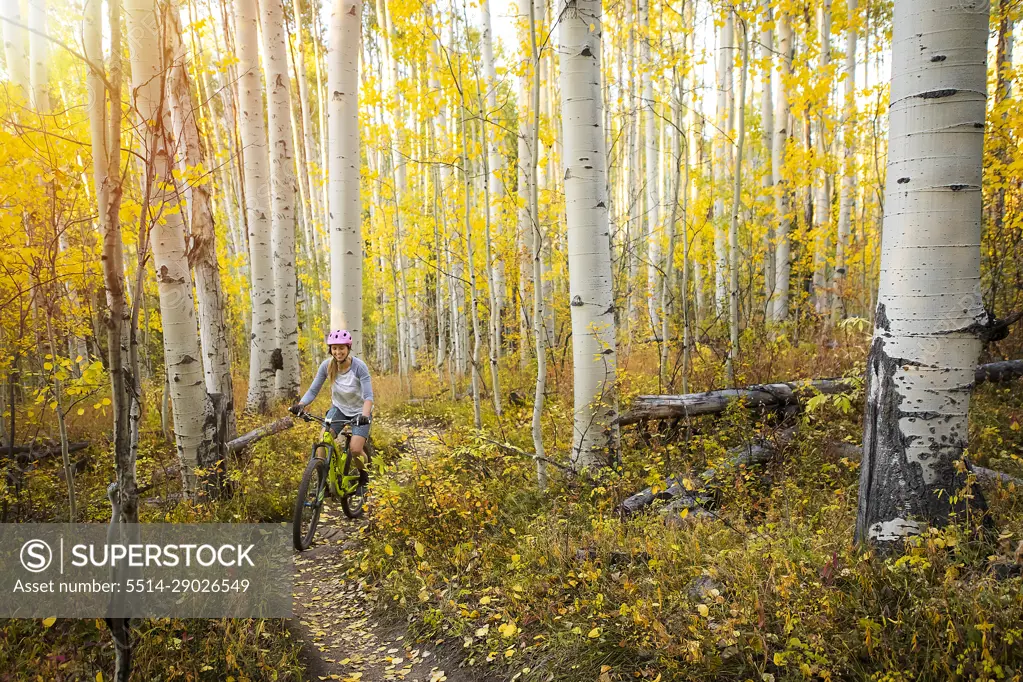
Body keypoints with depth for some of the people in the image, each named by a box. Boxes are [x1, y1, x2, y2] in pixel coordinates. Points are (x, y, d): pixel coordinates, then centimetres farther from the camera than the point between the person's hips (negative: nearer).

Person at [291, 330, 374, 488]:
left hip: (360, 411, -3)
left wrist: (364, 415, -47)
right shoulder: (327, 366, -16)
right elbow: (313, 390, -13)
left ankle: (363, 474, 15)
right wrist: (300, 404, -32)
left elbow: (368, 396, -30)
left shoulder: (359, 366, -25)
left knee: (355, 449, -18)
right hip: (339, 408, 3)